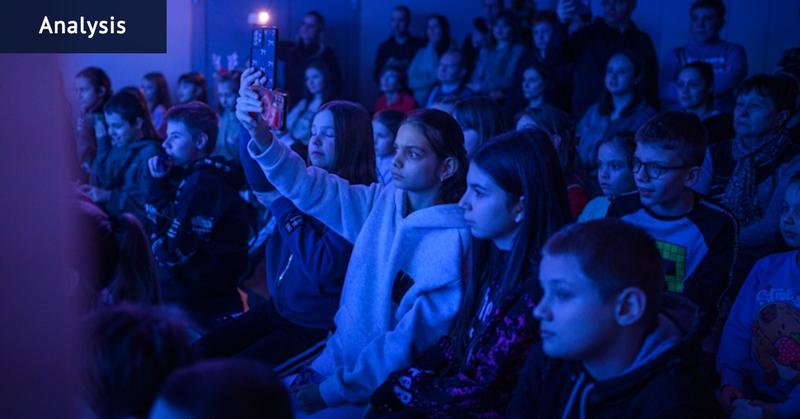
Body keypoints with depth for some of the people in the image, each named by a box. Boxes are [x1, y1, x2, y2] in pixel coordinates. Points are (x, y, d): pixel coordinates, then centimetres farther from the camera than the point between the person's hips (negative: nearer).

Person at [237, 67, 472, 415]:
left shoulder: (454, 242, -16)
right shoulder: (382, 203, 3)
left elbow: (412, 338, -17)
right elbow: (310, 188, -7)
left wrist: (331, 390, -16)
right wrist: (260, 135, -24)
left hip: (380, 391, -6)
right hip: (336, 362, 6)